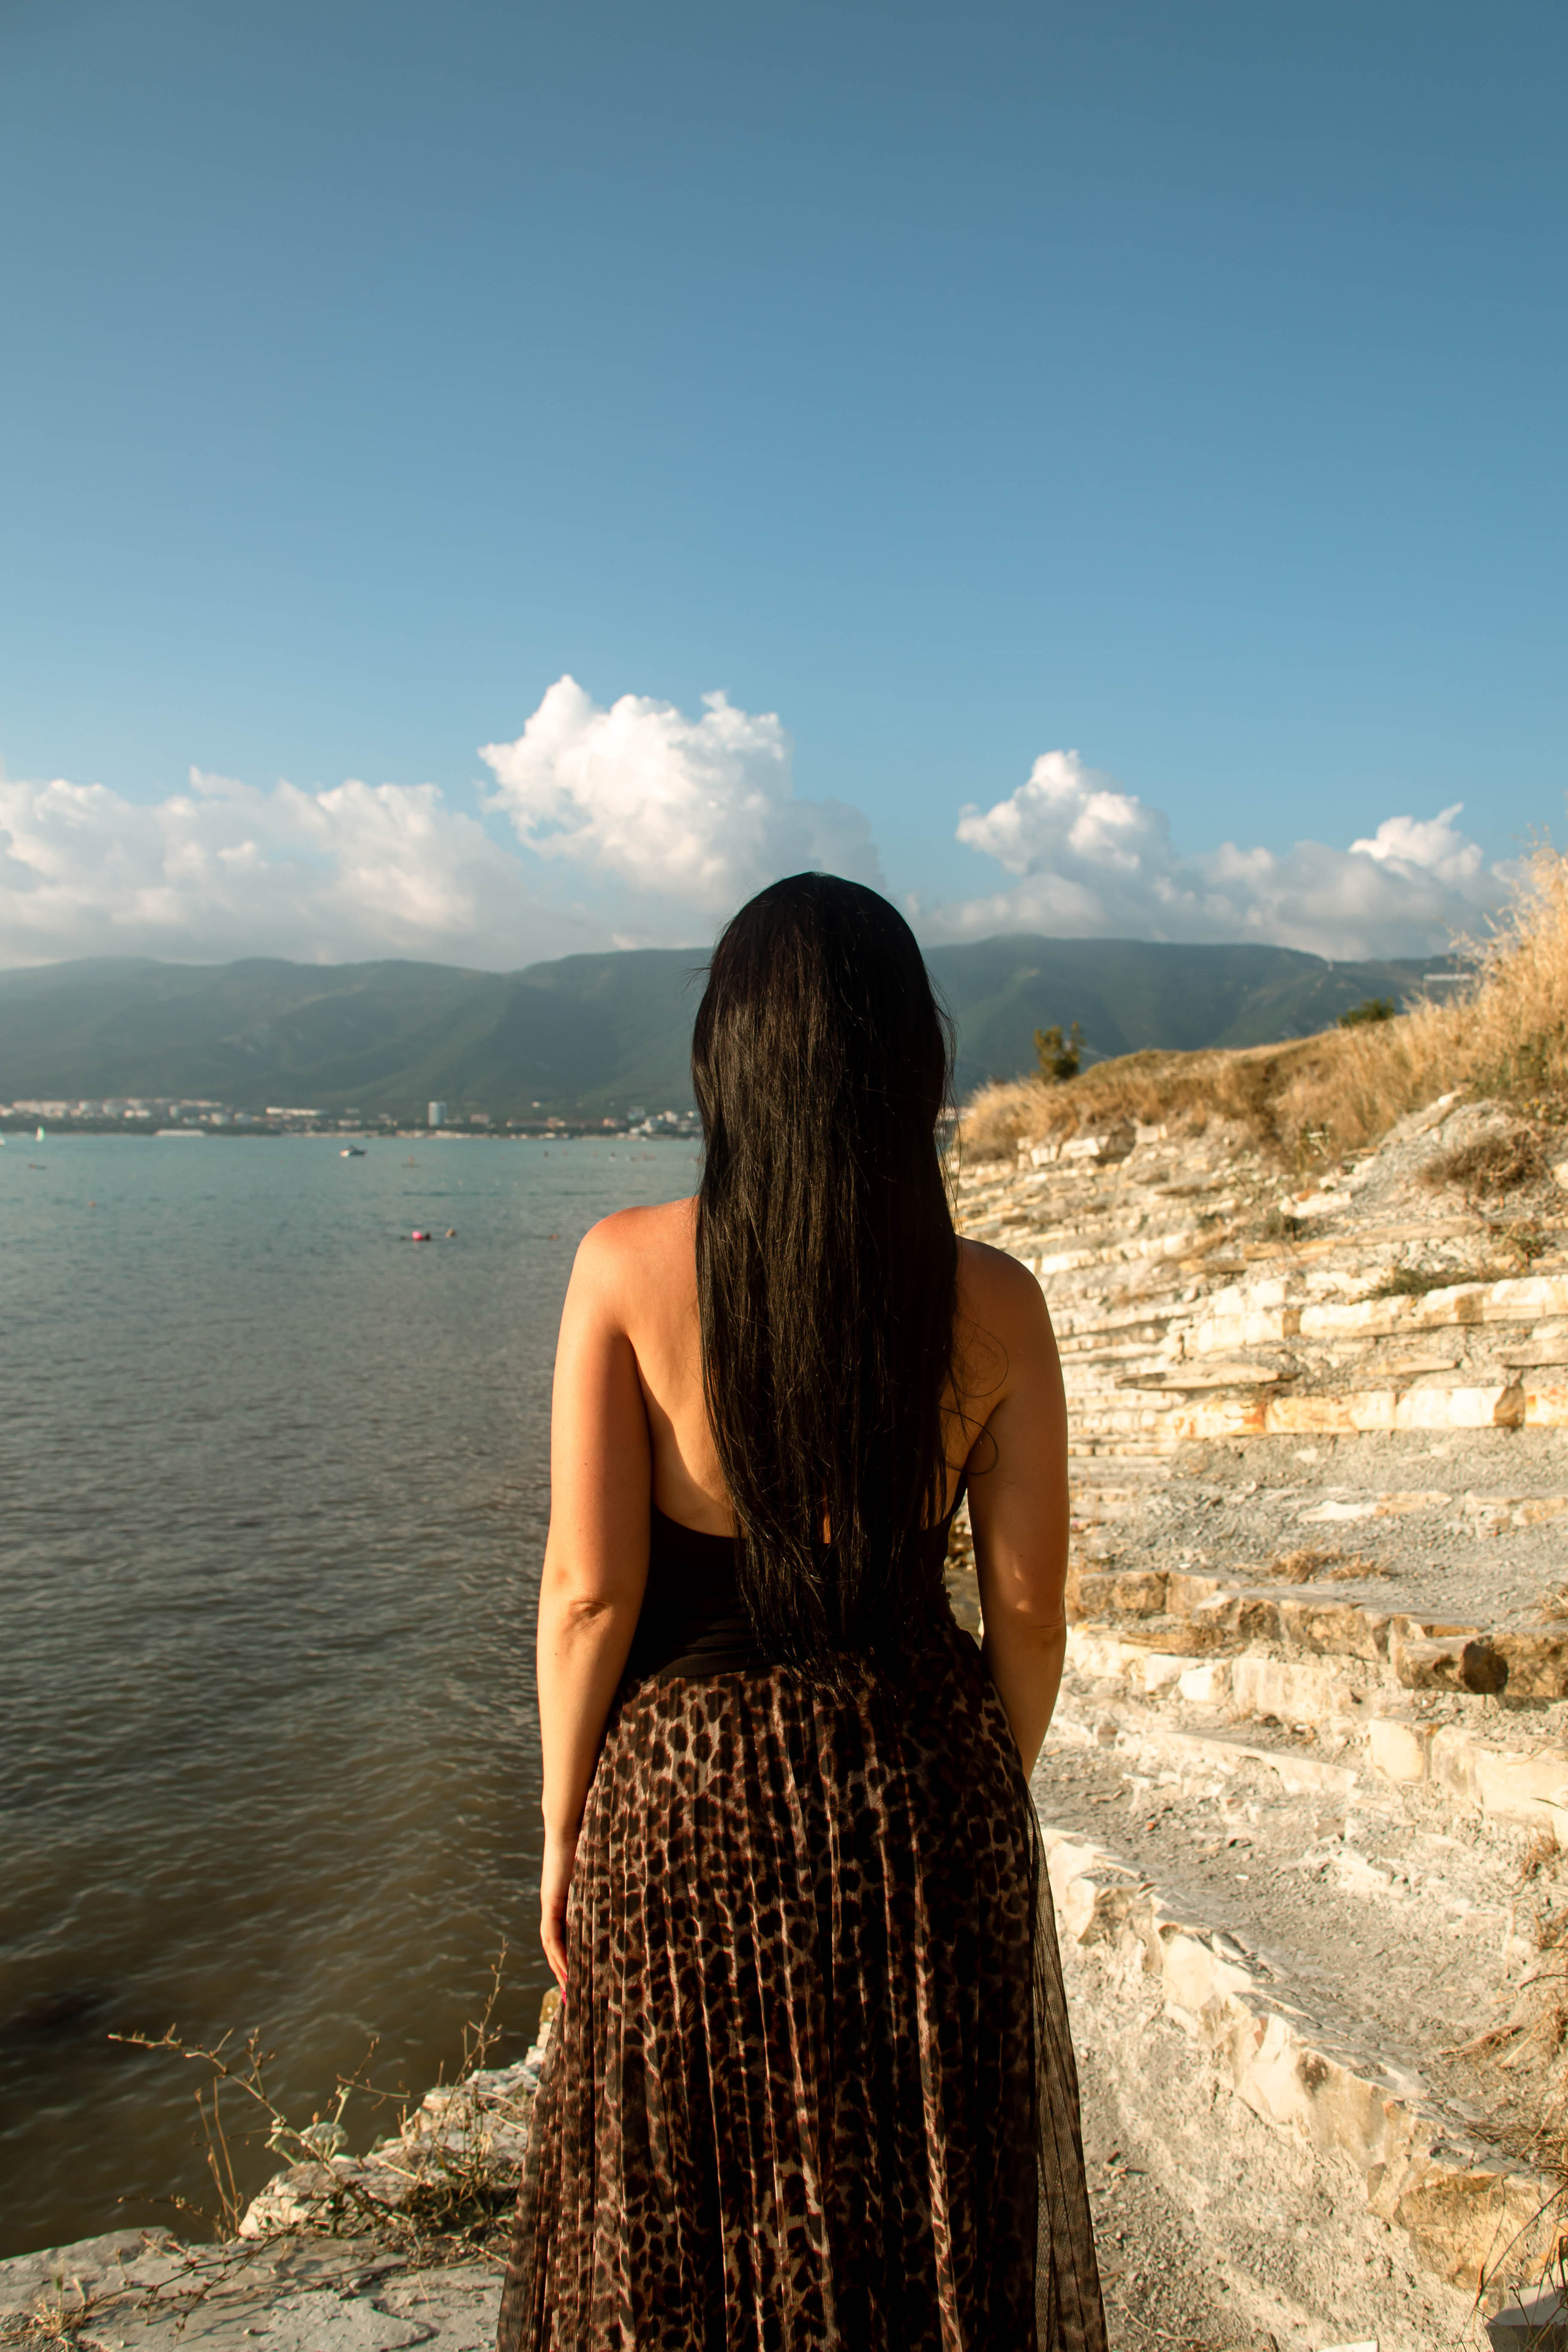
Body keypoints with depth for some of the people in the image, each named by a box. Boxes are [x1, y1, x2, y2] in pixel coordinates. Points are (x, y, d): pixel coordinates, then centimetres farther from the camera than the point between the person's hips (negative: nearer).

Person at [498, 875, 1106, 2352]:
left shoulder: (630, 1264, -15)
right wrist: (988, 1798, 12)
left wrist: (562, 1827, 1)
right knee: (934, 2215, 23)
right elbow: (1029, 1604, -5)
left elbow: (589, 1586, -14)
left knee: (680, 2222, 21)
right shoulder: (991, 1301, -10)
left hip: (688, 1791, -1)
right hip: (922, 1781, 2)